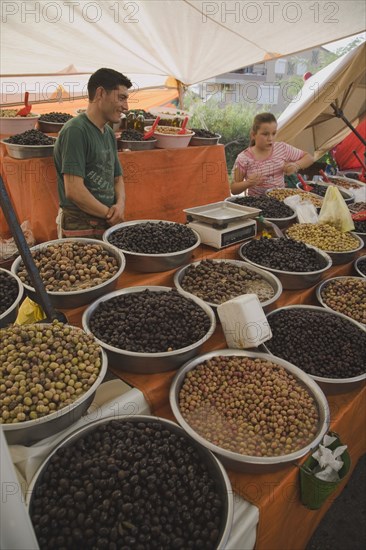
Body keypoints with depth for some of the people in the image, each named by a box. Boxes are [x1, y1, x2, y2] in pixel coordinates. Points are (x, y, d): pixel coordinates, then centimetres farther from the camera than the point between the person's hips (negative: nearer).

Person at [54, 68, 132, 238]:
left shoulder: (109, 133, 12)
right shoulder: (75, 130, -14)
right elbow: (73, 191, -21)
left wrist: (120, 204, -4)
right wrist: (110, 215, -11)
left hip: (108, 224, 8)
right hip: (81, 227, -7)